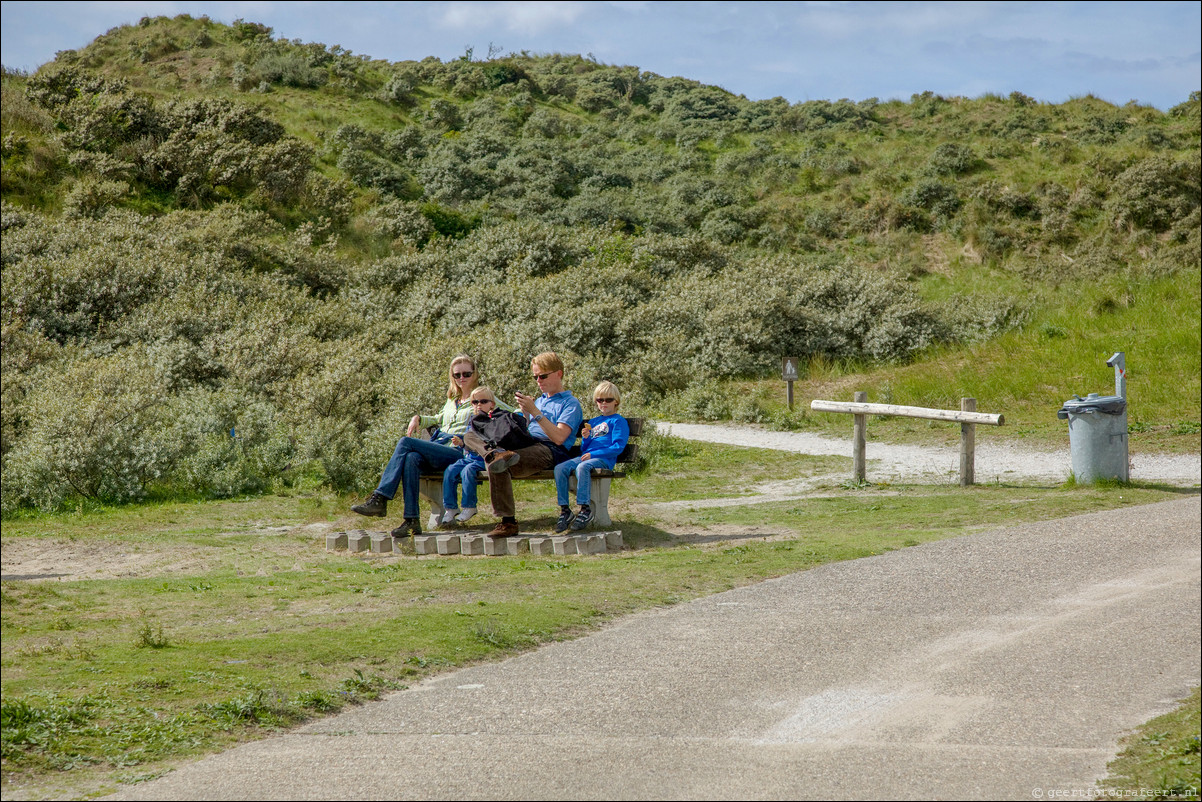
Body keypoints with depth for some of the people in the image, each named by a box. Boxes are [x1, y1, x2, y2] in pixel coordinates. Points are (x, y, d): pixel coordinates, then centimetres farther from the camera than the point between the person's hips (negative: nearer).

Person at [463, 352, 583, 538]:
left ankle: (508, 522, -31)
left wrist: (535, 412, -13)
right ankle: (495, 453, -39)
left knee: (497, 467, -34)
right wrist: (525, 413, 8)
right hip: (526, 446, 8)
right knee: (471, 435, -5)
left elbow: (559, 437, -11)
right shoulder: (539, 400, 31)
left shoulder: (570, 403, 6)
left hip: (550, 451, -8)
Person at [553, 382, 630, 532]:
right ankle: (564, 510, -21)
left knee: (582, 467, -38)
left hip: (604, 459, -7)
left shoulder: (618, 421, 7)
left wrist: (593, 454, -12)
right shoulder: (593, 422, 28)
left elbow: (618, 447, -6)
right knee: (560, 468, -20)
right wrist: (585, 438, 4)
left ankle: (585, 509, -36)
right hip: (585, 457, 7)